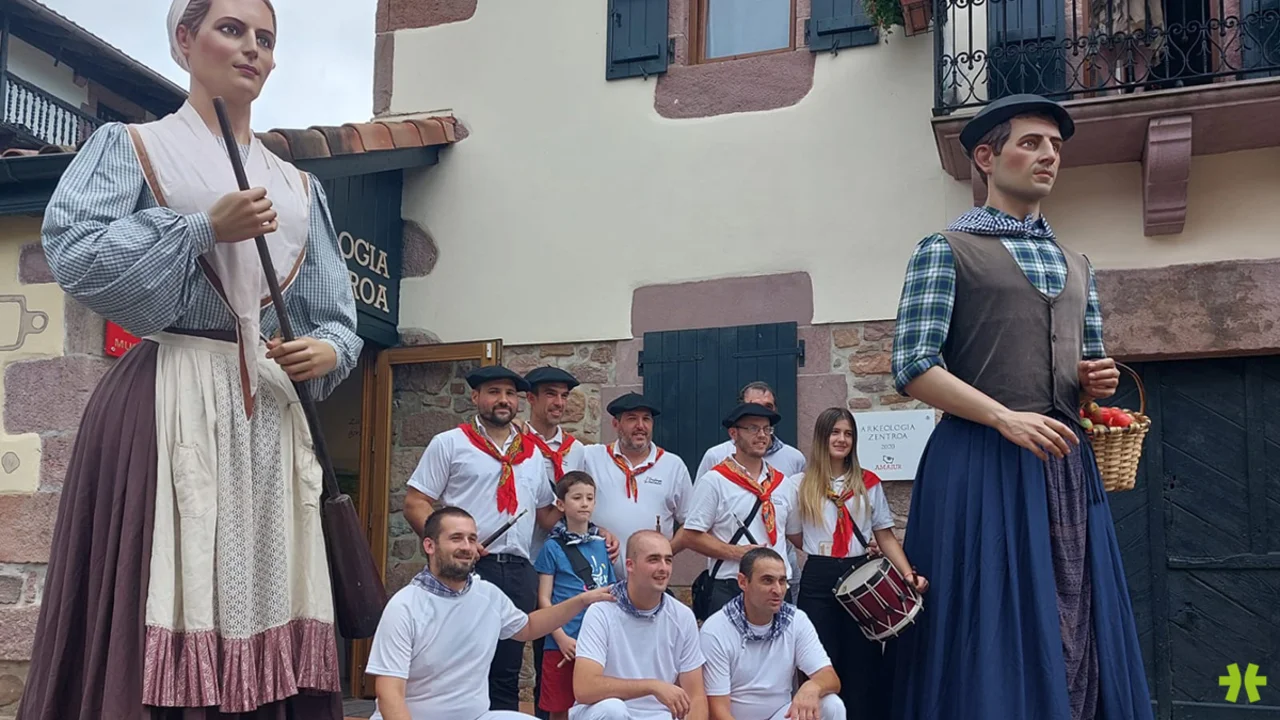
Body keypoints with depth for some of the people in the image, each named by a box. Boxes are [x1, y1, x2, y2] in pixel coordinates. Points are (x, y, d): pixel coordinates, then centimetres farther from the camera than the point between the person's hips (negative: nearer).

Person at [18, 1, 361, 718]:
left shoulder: (299, 188, 20)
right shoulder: (131, 147, 7)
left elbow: (337, 313, 18)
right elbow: (73, 251, -9)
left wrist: (330, 350, -4)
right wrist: (204, 227, -10)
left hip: (269, 411, 5)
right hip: (166, 402, -4)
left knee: (260, 606, 2)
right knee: (151, 602, -9)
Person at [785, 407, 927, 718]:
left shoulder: (868, 483, 6)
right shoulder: (800, 486, 2)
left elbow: (885, 535, 3)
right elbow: (794, 535, 9)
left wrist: (908, 572, -9)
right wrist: (822, 553, 3)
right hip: (818, 581, -1)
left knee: (863, 662, 2)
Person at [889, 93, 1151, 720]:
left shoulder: (1075, 264, 20)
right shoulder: (946, 250, 1)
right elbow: (913, 368, -9)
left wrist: (1098, 381, 4)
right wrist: (1007, 418, -18)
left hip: (1066, 466, 6)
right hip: (982, 463, -6)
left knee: (1076, 634, 5)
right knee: (992, 634, -6)